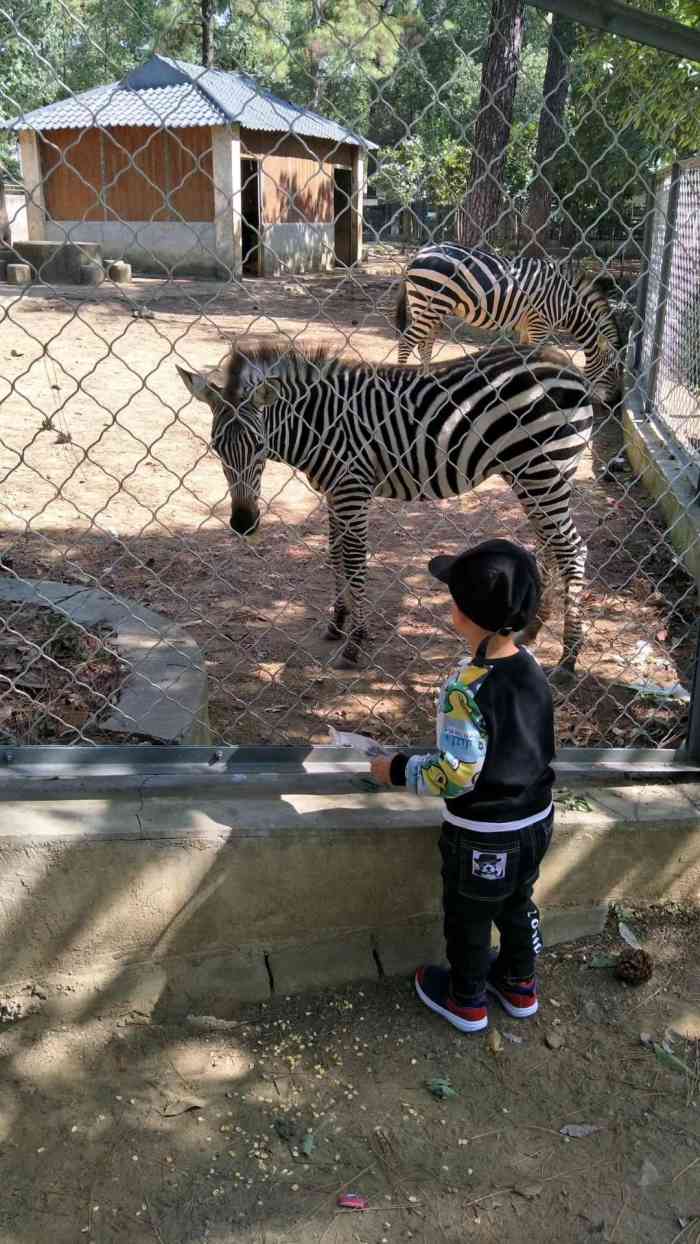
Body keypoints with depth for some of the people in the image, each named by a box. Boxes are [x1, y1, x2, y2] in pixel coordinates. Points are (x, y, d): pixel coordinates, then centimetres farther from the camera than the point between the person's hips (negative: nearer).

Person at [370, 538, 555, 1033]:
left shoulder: (466, 688, -30)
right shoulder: (532, 667, -8)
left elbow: (456, 775, -27)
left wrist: (398, 769, -13)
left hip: (482, 835, -6)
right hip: (535, 821, 6)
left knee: (468, 916, 18)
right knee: (518, 904, 28)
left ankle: (466, 1001, 39)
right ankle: (520, 985, 48)